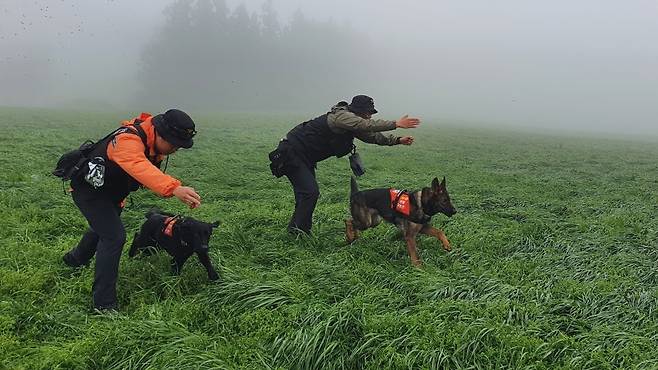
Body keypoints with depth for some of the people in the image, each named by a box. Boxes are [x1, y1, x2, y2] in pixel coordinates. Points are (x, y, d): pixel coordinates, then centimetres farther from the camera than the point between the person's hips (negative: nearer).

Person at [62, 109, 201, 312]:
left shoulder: (154, 142, -10)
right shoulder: (129, 140, -39)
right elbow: (140, 167, -58)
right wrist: (174, 188, -72)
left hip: (110, 191, 10)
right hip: (88, 188, -9)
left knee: (104, 228, 30)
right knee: (114, 236, -19)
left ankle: (75, 259, 62)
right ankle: (104, 305, -9)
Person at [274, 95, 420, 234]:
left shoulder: (352, 121, 10)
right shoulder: (342, 116, -21)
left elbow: (371, 136, 12)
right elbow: (367, 126, -33)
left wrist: (397, 140, 4)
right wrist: (396, 124, -30)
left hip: (304, 157, 11)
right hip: (291, 152, -11)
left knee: (309, 193, 12)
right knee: (310, 192, -17)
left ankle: (296, 229, 20)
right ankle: (297, 232, -12)